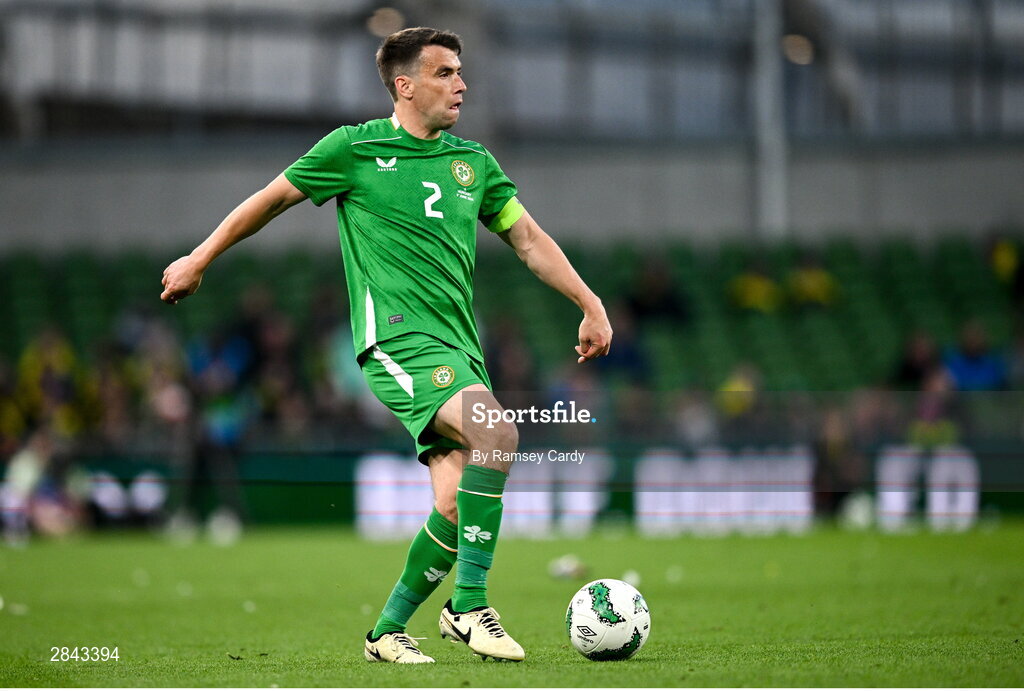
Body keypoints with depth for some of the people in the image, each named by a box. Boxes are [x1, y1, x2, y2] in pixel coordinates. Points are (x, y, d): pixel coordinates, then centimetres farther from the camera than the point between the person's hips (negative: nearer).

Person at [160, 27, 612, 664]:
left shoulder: (473, 161, 17)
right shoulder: (356, 149, 2)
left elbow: (528, 237, 22)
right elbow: (271, 200, 12)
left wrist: (592, 305, 14)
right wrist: (199, 260, 17)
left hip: (459, 344, 6)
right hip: (399, 336, -6)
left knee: (455, 503, -6)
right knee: (496, 433, -29)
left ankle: (388, 631, 13)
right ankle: (469, 605, -24)